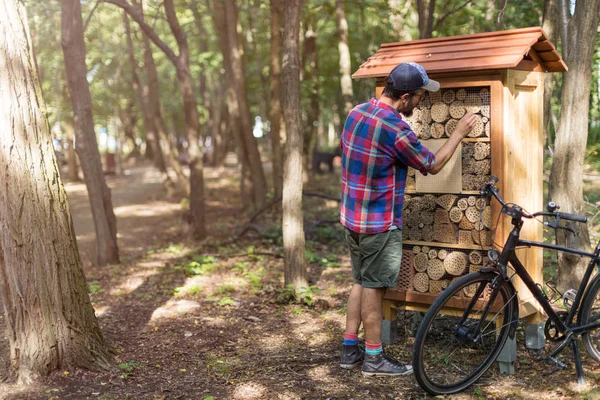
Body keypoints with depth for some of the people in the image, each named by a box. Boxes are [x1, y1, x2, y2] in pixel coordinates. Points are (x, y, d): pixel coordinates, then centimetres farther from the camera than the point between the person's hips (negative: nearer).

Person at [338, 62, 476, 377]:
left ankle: (350, 350, 24)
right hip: (379, 223, -8)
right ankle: (374, 357, 15)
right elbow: (432, 165, -9)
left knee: (361, 282, 17)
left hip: (352, 217, 8)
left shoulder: (356, 112, 3)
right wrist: (459, 133, 2)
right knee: (373, 287, 2)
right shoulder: (395, 128, -22)